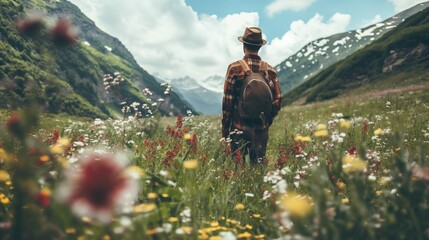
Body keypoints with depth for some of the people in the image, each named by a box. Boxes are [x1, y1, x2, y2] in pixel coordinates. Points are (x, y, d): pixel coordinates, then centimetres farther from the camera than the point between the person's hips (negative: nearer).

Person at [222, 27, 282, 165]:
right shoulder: (270, 70, 0)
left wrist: (225, 129, 0)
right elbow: (277, 101, 3)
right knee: (259, 165, 12)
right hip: (262, 128, 3)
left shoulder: (235, 68, -9)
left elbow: (227, 100, -8)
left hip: (240, 128, -3)